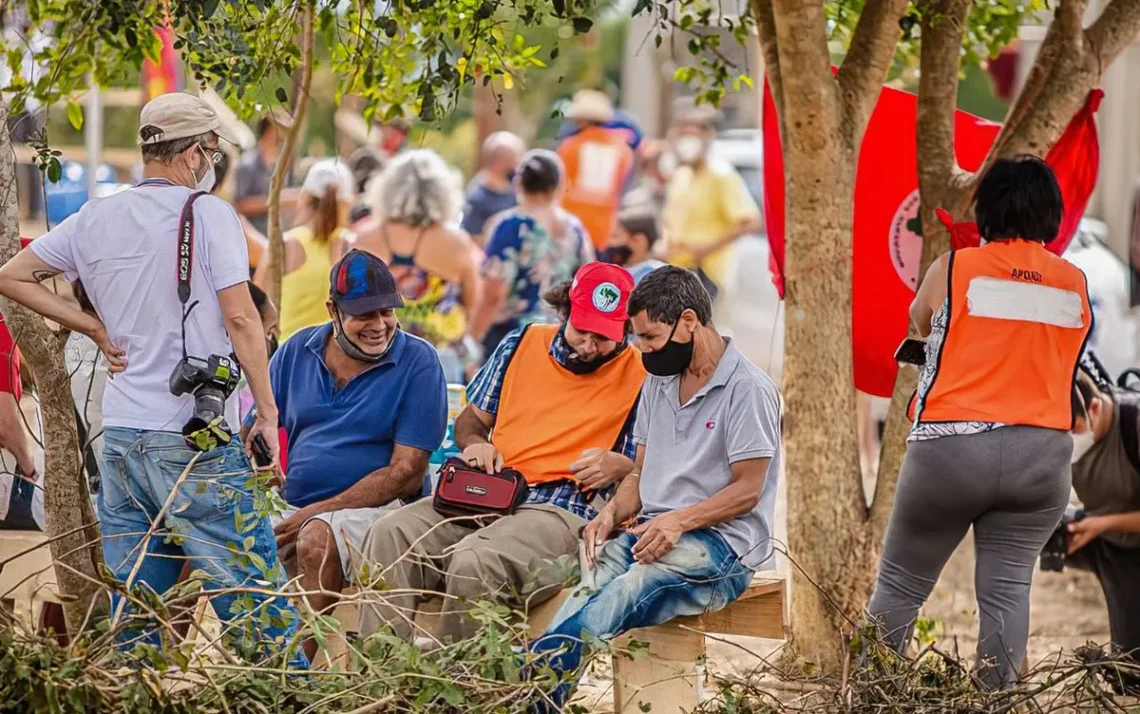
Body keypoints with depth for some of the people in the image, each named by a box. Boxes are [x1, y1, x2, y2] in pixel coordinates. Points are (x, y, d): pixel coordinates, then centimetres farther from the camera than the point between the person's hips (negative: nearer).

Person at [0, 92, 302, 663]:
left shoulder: (94, 219, 9)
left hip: (120, 435, 6)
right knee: (253, 591, -3)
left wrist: (95, 328, 12)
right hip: (195, 438, -6)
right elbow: (240, 318, -11)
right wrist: (267, 411, -5)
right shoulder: (207, 213, -7)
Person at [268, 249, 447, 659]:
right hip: (290, 508, 4)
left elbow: (406, 473, -7)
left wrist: (316, 511, -14)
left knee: (318, 537, -36)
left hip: (374, 507, -4)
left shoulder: (417, 363, -2)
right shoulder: (297, 352, 11)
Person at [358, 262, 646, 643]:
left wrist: (619, 466, -14)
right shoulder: (522, 344, 17)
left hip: (562, 513, -5)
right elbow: (470, 420, 27)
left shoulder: (640, 375, 4)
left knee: (476, 561, -37)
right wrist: (475, 444, 5)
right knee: (390, 535, -22)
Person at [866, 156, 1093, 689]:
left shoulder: (952, 270, 0)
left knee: (901, 584, 6)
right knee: (1007, 587, 3)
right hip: (1040, 455, 2)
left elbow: (918, 323, 18)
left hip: (951, 447, -2)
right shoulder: (1076, 285, 7)